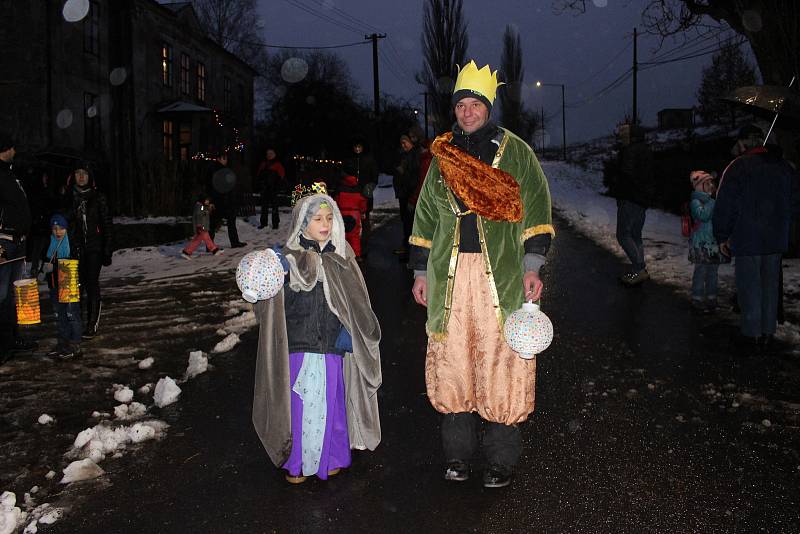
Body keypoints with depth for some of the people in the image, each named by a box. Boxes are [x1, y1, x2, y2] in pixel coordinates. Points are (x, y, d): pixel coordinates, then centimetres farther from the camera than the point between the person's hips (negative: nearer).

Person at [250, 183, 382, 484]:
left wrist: (348, 332, -2)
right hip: (298, 345, -2)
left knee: (330, 402, 8)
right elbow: (267, 306, -8)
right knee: (298, 405, 2)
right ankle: (296, 462, 19)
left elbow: (355, 301, 8)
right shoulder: (288, 257, -3)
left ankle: (331, 457, 27)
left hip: (332, 344, 2)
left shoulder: (342, 256, 4)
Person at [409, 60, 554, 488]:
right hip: (449, 274, 3)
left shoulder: (515, 152, 8)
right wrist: (421, 272, 14)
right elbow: (425, 217, 18)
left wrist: (532, 267, -6)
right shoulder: (442, 157, 16)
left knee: (500, 361, -3)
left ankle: (501, 459, 11)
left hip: (501, 274, -3)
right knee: (452, 359, 3)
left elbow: (536, 211, 3)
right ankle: (457, 453, 18)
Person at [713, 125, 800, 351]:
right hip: (776, 239, 5)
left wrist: (722, 237, -2)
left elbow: (725, 206, -11)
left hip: (747, 239, -5)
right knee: (770, 284, 12)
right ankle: (767, 333, 19)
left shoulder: (738, 167, -10)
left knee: (749, 286, 2)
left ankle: (751, 334, 7)